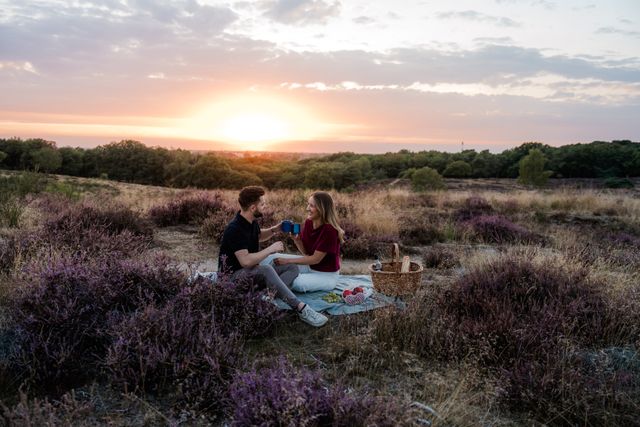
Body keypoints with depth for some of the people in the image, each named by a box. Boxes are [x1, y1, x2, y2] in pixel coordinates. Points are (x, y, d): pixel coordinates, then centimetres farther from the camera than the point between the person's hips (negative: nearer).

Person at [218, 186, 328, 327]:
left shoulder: (251, 221, 3)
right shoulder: (235, 229, -24)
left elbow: (259, 235, 26)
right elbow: (246, 261, -32)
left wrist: (274, 229, 6)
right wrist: (271, 249, -21)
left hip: (251, 271, 9)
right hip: (233, 275, -9)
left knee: (292, 268, -4)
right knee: (266, 270, -38)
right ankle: (300, 308, -37)